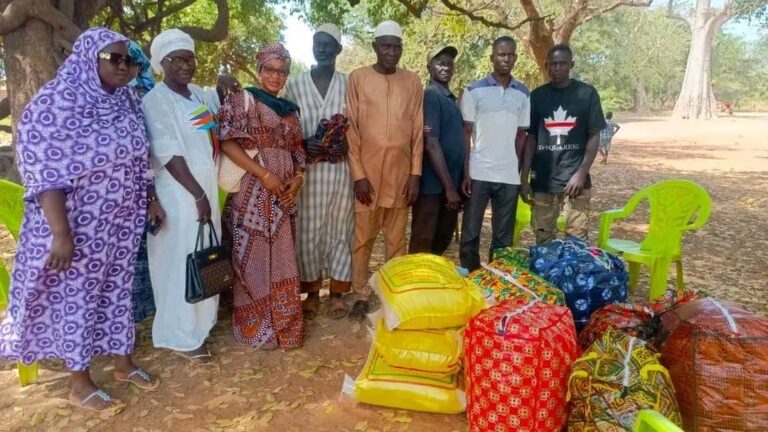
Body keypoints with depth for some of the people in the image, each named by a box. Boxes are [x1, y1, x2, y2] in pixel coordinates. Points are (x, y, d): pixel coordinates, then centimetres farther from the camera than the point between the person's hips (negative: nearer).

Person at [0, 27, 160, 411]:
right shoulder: (56, 103, -17)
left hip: (122, 221, 6)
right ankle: (79, 384, 24)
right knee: (75, 296, 8)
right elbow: (44, 173, -20)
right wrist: (60, 233, -24)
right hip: (80, 225, -6)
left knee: (117, 288, 17)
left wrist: (151, 200, 12)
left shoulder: (127, 102, 3)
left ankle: (123, 362, 34)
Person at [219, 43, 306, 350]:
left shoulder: (290, 109, 17)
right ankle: (255, 326, 14)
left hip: (284, 194, 6)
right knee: (253, 259, 0)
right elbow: (228, 143, -11)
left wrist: (298, 178, -2)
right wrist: (265, 174, -17)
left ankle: (283, 323, 22)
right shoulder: (243, 100, -1)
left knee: (282, 259, 9)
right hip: (252, 192, -5)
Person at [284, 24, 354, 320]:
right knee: (308, 230, 4)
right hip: (308, 169, 0)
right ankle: (311, 292, 19)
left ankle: (338, 292, 18)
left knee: (340, 229, 6)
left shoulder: (349, 84, 6)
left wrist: (344, 143, -11)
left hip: (341, 169, 0)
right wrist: (304, 145, -8)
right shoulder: (295, 85, 7)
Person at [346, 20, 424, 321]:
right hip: (367, 174, -2)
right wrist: (358, 174, -8)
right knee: (363, 239, 5)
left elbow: (418, 131, 7)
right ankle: (361, 296, 17)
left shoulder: (412, 82, 8)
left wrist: (415, 174, 0)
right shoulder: (358, 78, 1)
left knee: (396, 240, 9)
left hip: (401, 175, 2)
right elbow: (351, 130, -2)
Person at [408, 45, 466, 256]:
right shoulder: (430, 96, -11)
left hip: (451, 182, 9)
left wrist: (456, 183, 13)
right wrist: (449, 186, -20)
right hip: (434, 184, -9)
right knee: (423, 242, 1)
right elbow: (431, 144, -19)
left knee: (443, 239, 17)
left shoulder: (451, 98, 16)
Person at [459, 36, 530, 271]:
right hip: (479, 173, -2)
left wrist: (523, 173, 7)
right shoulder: (474, 91, 0)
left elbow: (522, 135, 12)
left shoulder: (523, 94, 9)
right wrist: (464, 172, -7)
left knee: (504, 236, 9)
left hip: (510, 176, 3)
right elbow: (466, 134, 0)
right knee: (470, 233, 4)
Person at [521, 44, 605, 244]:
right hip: (542, 181, 2)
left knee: (577, 239, -2)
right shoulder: (537, 96, 7)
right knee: (543, 239, 6)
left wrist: (581, 173, -9)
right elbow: (530, 138, 8)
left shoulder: (587, 94, 1)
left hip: (575, 179, -1)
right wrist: (524, 178, 3)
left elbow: (594, 136, 1)